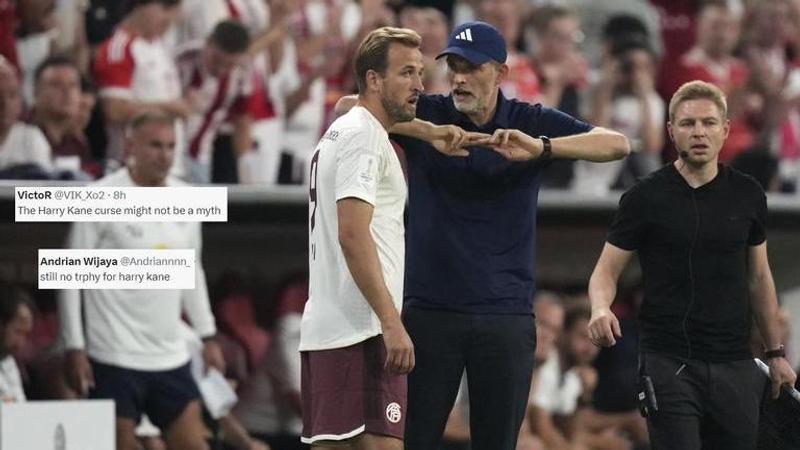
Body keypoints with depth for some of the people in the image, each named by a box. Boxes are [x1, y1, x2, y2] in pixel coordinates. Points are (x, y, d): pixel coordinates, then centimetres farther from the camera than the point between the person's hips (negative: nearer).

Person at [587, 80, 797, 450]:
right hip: (669, 364, -4)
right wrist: (601, 309, -23)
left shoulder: (748, 195, 8)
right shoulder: (645, 198, -3)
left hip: (735, 364, 4)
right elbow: (607, 270, -1)